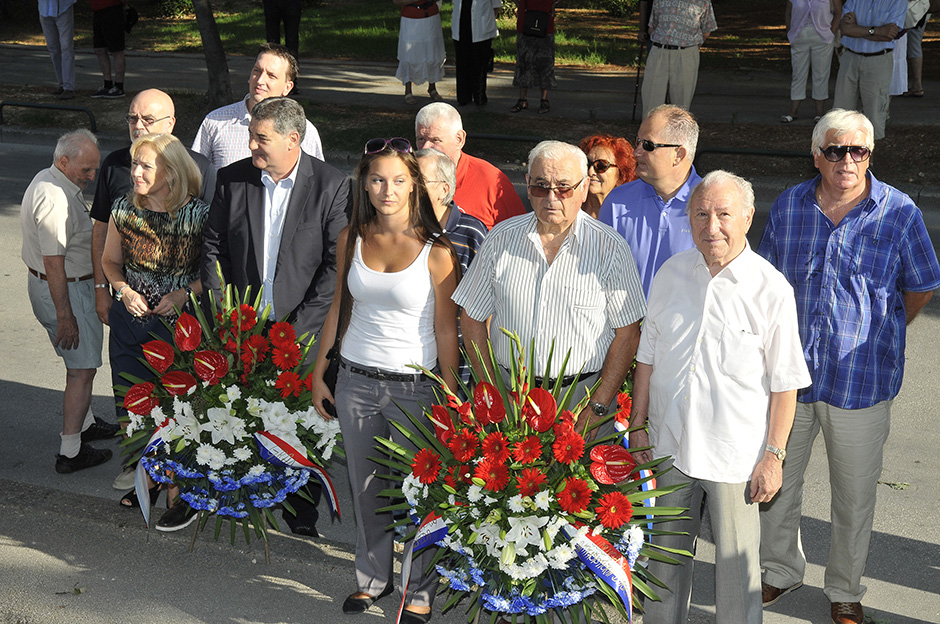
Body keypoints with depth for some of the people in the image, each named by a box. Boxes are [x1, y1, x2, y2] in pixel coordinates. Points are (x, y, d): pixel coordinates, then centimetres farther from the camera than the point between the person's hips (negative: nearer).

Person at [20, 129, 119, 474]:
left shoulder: (48, 180, 8)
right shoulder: (55, 199, -27)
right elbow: (54, 264, -28)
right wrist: (65, 316, -25)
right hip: (64, 291, -10)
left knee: (80, 361, 23)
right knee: (82, 368, -4)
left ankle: (84, 423, 39)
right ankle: (70, 452, 0)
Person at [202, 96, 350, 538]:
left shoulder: (331, 186, -9)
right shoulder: (232, 179, 1)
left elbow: (337, 264, -10)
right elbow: (213, 250, 6)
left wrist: (299, 326, -13)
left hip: (304, 331, -2)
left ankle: (302, 515, 22)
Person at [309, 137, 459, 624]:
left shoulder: (435, 250, -12)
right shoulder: (351, 239, 1)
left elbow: (446, 330, -8)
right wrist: (318, 373, 13)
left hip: (414, 384, -4)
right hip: (356, 380, 4)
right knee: (365, 487, 17)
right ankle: (374, 576, 38)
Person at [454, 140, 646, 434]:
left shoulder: (611, 248, -7)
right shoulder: (501, 239, 0)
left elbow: (627, 333, -5)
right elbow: (473, 319, 6)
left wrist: (597, 408, -10)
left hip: (582, 397, -2)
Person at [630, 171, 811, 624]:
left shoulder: (772, 289, -10)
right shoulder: (671, 273, 2)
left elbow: (785, 383, -7)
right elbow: (647, 356, 11)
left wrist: (774, 455, -8)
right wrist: (638, 425, 10)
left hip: (737, 458, -4)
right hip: (670, 448, 4)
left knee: (738, 566, 6)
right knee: (664, 556, 15)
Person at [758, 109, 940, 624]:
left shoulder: (899, 213, -7)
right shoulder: (788, 206, 1)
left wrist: (874, 339, 9)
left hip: (861, 382, -2)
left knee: (855, 494, 11)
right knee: (774, 479, 14)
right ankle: (780, 570, 37)